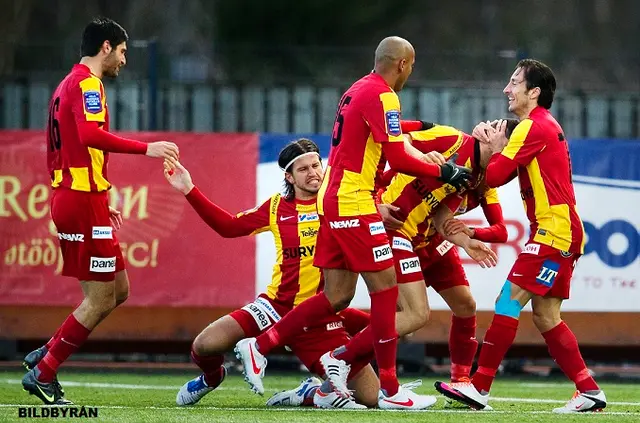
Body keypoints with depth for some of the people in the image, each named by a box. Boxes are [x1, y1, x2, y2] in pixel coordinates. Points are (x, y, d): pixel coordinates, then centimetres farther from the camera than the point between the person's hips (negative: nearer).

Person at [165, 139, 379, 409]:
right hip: (278, 305, 1)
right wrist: (189, 190, 12)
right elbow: (228, 226, 15)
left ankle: (312, 392, 22)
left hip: (321, 317, -1)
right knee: (204, 346, -15)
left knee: (371, 397, -9)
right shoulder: (277, 207, 7)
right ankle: (211, 377, 25)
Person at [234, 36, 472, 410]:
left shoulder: (358, 91, 16)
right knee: (385, 288, -6)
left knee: (337, 298, 10)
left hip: (334, 200, 10)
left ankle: (259, 346, 11)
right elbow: (399, 158, -17)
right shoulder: (382, 96, -13)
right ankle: (390, 390, -4)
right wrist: (444, 172, -8)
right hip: (355, 204, -10)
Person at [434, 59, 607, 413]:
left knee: (509, 300, -12)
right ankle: (589, 391, 9)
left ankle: (479, 387, -15)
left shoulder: (533, 126, -11)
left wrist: (495, 148, 3)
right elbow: (506, 173, 18)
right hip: (562, 233, 10)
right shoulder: (546, 126, 21)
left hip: (553, 230, -10)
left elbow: (494, 175, -16)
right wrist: (495, 145, 1)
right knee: (545, 316, 10)